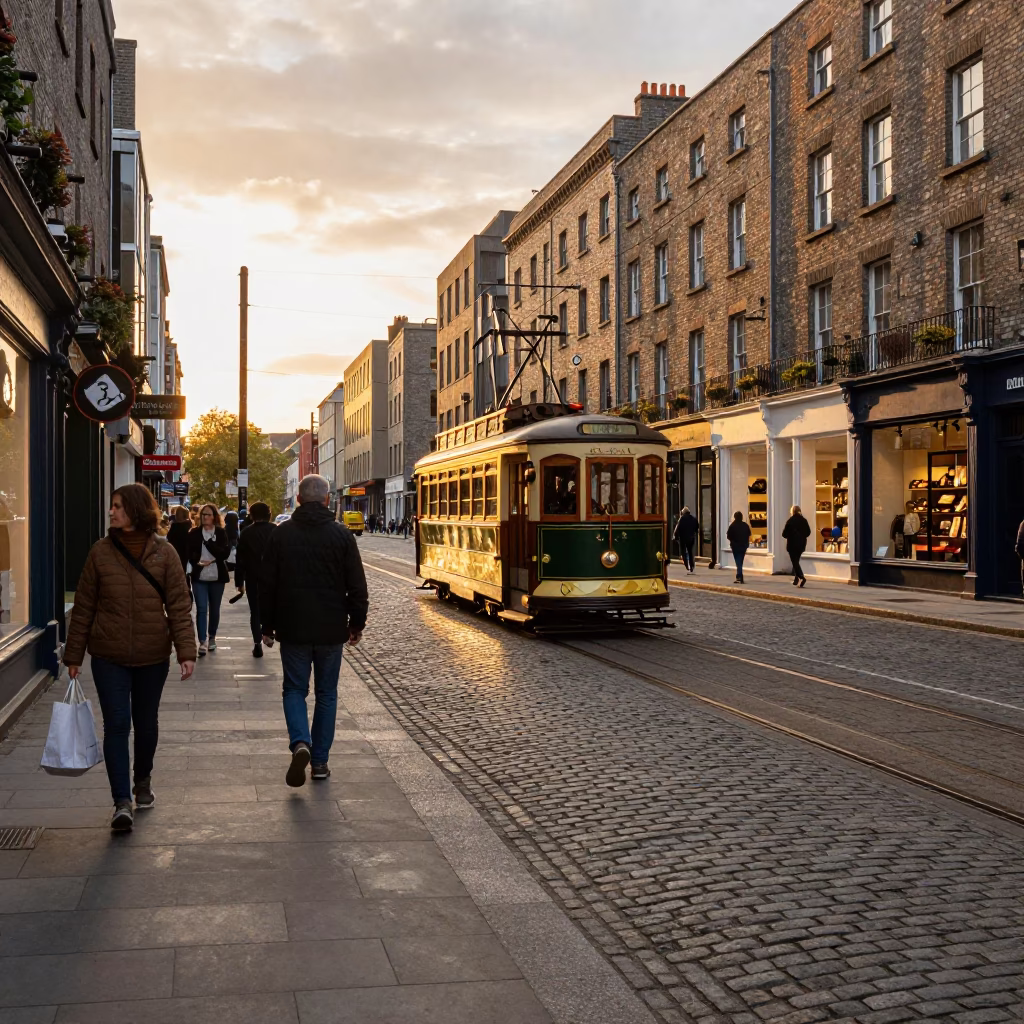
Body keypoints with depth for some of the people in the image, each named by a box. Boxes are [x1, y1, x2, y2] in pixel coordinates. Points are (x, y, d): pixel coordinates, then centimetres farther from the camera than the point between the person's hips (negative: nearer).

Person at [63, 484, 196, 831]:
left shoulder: (164, 553, -3)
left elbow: (179, 606, -4)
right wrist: (74, 655, 4)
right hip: (109, 656, 0)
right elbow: (83, 607, 3)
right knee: (116, 725, -7)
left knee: (146, 724, 14)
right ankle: (122, 802, -5)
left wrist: (186, 652, -12)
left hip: (153, 656, 0)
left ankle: (142, 782, 37)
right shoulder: (101, 552, -1)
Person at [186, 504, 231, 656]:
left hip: (217, 576, 1)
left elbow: (225, 553, -10)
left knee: (214, 608, 12)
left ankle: (212, 637, 28)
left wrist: (209, 543, -20)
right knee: (201, 609, -8)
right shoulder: (194, 533, 3)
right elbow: (189, 552, 1)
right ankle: (202, 641, -9)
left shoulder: (221, 533, 1)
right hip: (199, 576, -1)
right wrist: (198, 561, -18)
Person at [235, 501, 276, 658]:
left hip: (253, 578, 0)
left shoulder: (246, 533, -3)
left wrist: (239, 582, 2)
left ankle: (257, 643, -1)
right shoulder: (276, 530, -2)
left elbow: (240, 559, -4)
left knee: (255, 611, 6)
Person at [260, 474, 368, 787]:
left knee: (295, 689, 11)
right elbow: (357, 585, -3)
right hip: (331, 629, 0)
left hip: (293, 628, 0)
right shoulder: (342, 535, -4)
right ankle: (320, 761, 13)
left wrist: (268, 626, 10)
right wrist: (357, 623, 8)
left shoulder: (281, 534, -2)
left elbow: (267, 584, 1)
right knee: (326, 694, 11)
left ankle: (300, 743, -14)